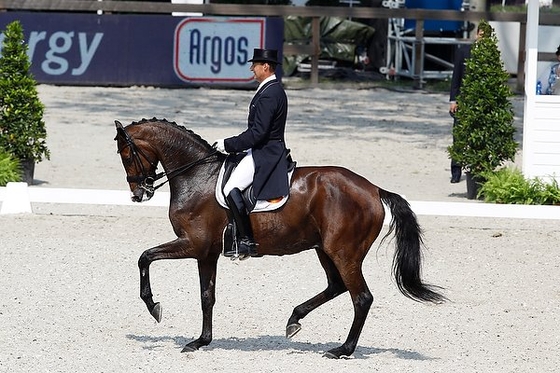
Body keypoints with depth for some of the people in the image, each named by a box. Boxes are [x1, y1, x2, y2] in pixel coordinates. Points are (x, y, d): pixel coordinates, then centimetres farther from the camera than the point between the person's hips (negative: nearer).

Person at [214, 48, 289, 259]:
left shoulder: (268, 95, -18)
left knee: (231, 190, -22)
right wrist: (231, 145, 16)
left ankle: (247, 241, -21)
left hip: (264, 154, -11)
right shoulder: (275, 90, 15)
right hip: (268, 150, 11)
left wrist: (228, 145, -17)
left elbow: (257, 132, -24)